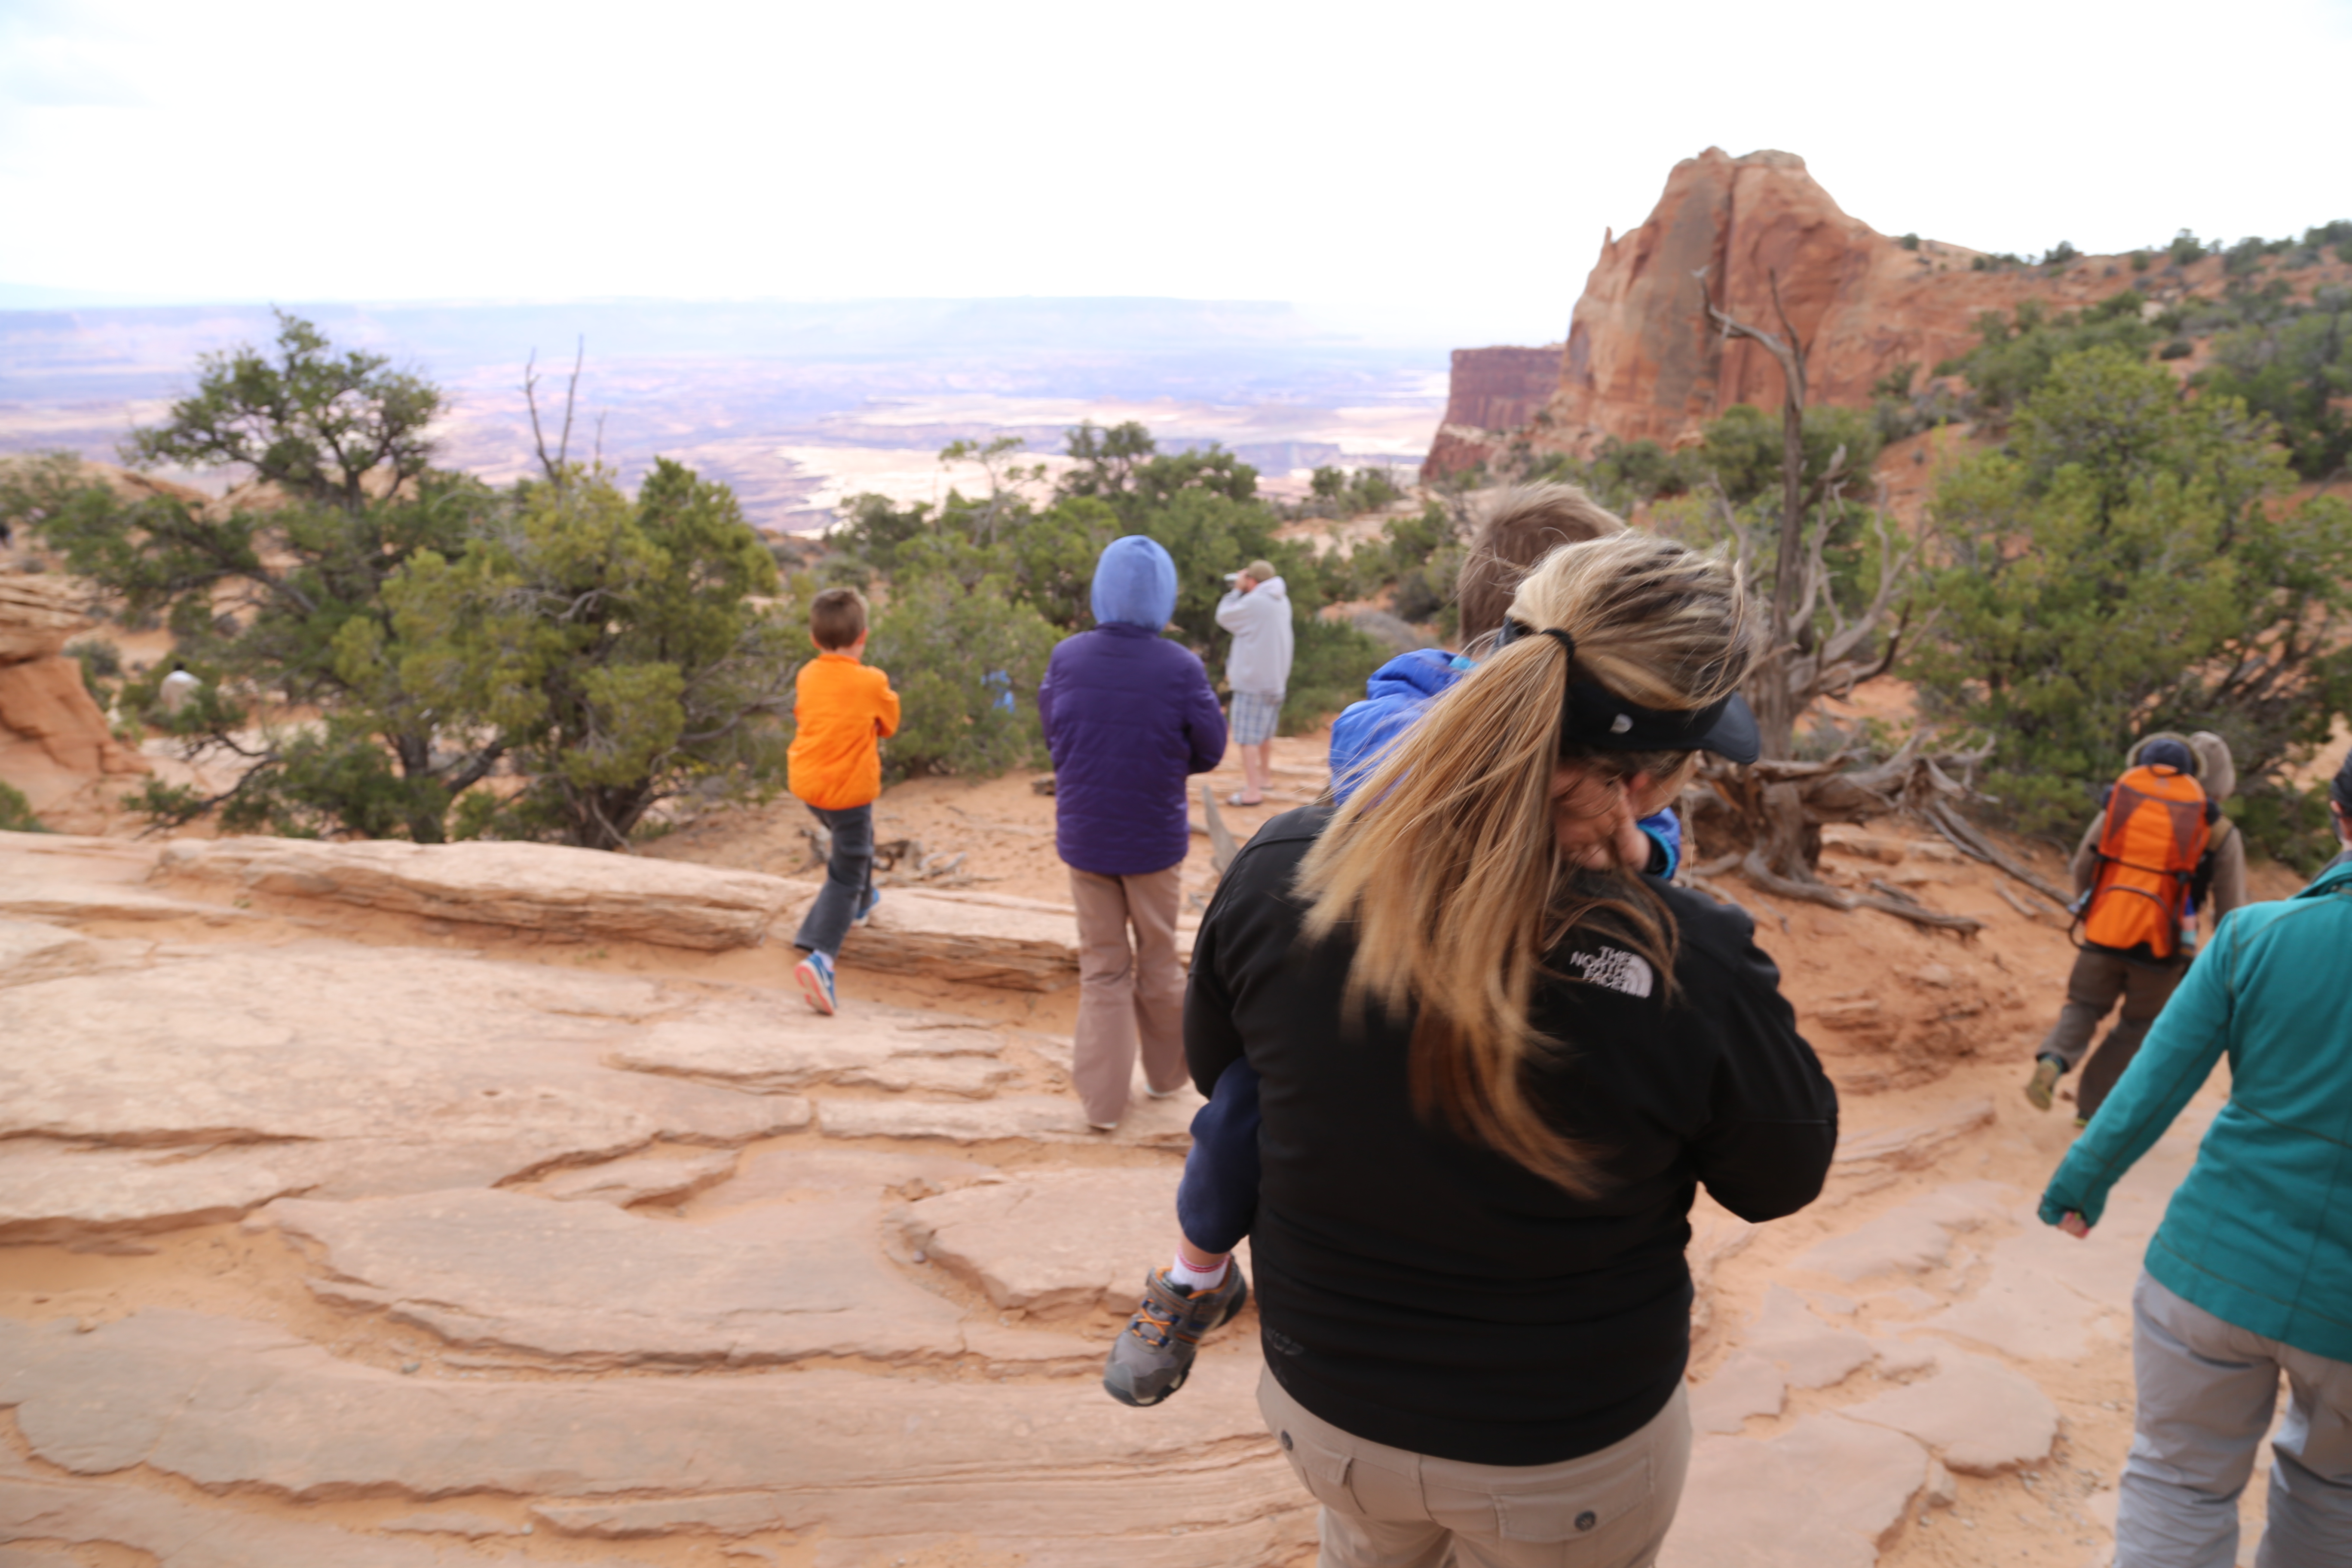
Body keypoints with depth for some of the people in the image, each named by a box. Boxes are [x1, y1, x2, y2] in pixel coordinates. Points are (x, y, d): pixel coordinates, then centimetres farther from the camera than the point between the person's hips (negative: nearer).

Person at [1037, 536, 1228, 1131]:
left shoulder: (1067, 658, -11)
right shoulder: (1181, 668, -18)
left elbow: (1052, 735, 2)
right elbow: (1209, 752, -7)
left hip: (1084, 837, 2)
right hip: (1154, 840, -1)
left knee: (1102, 968, 14)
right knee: (1158, 962, 19)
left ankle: (1103, 1099, 17)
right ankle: (1167, 1071, 37)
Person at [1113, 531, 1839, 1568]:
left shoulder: (1276, 872, -22)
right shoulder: (1690, 968, -32)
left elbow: (1217, 1070, -2)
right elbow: (1784, 1180, -10)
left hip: (1324, 1406, 3)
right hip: (1570, 1462, -2)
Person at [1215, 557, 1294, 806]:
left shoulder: (1255, 602, -18)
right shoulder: (1282, 602, 11)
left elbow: (1224, 617, -5)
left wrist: (1236, 589, 2)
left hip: (1252, 680, -9)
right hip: (1276, 679, 9)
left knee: (1248, 737, -7)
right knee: (1265, 734, 23)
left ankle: (1253, 791, -9)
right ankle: (1264, 777, 37)